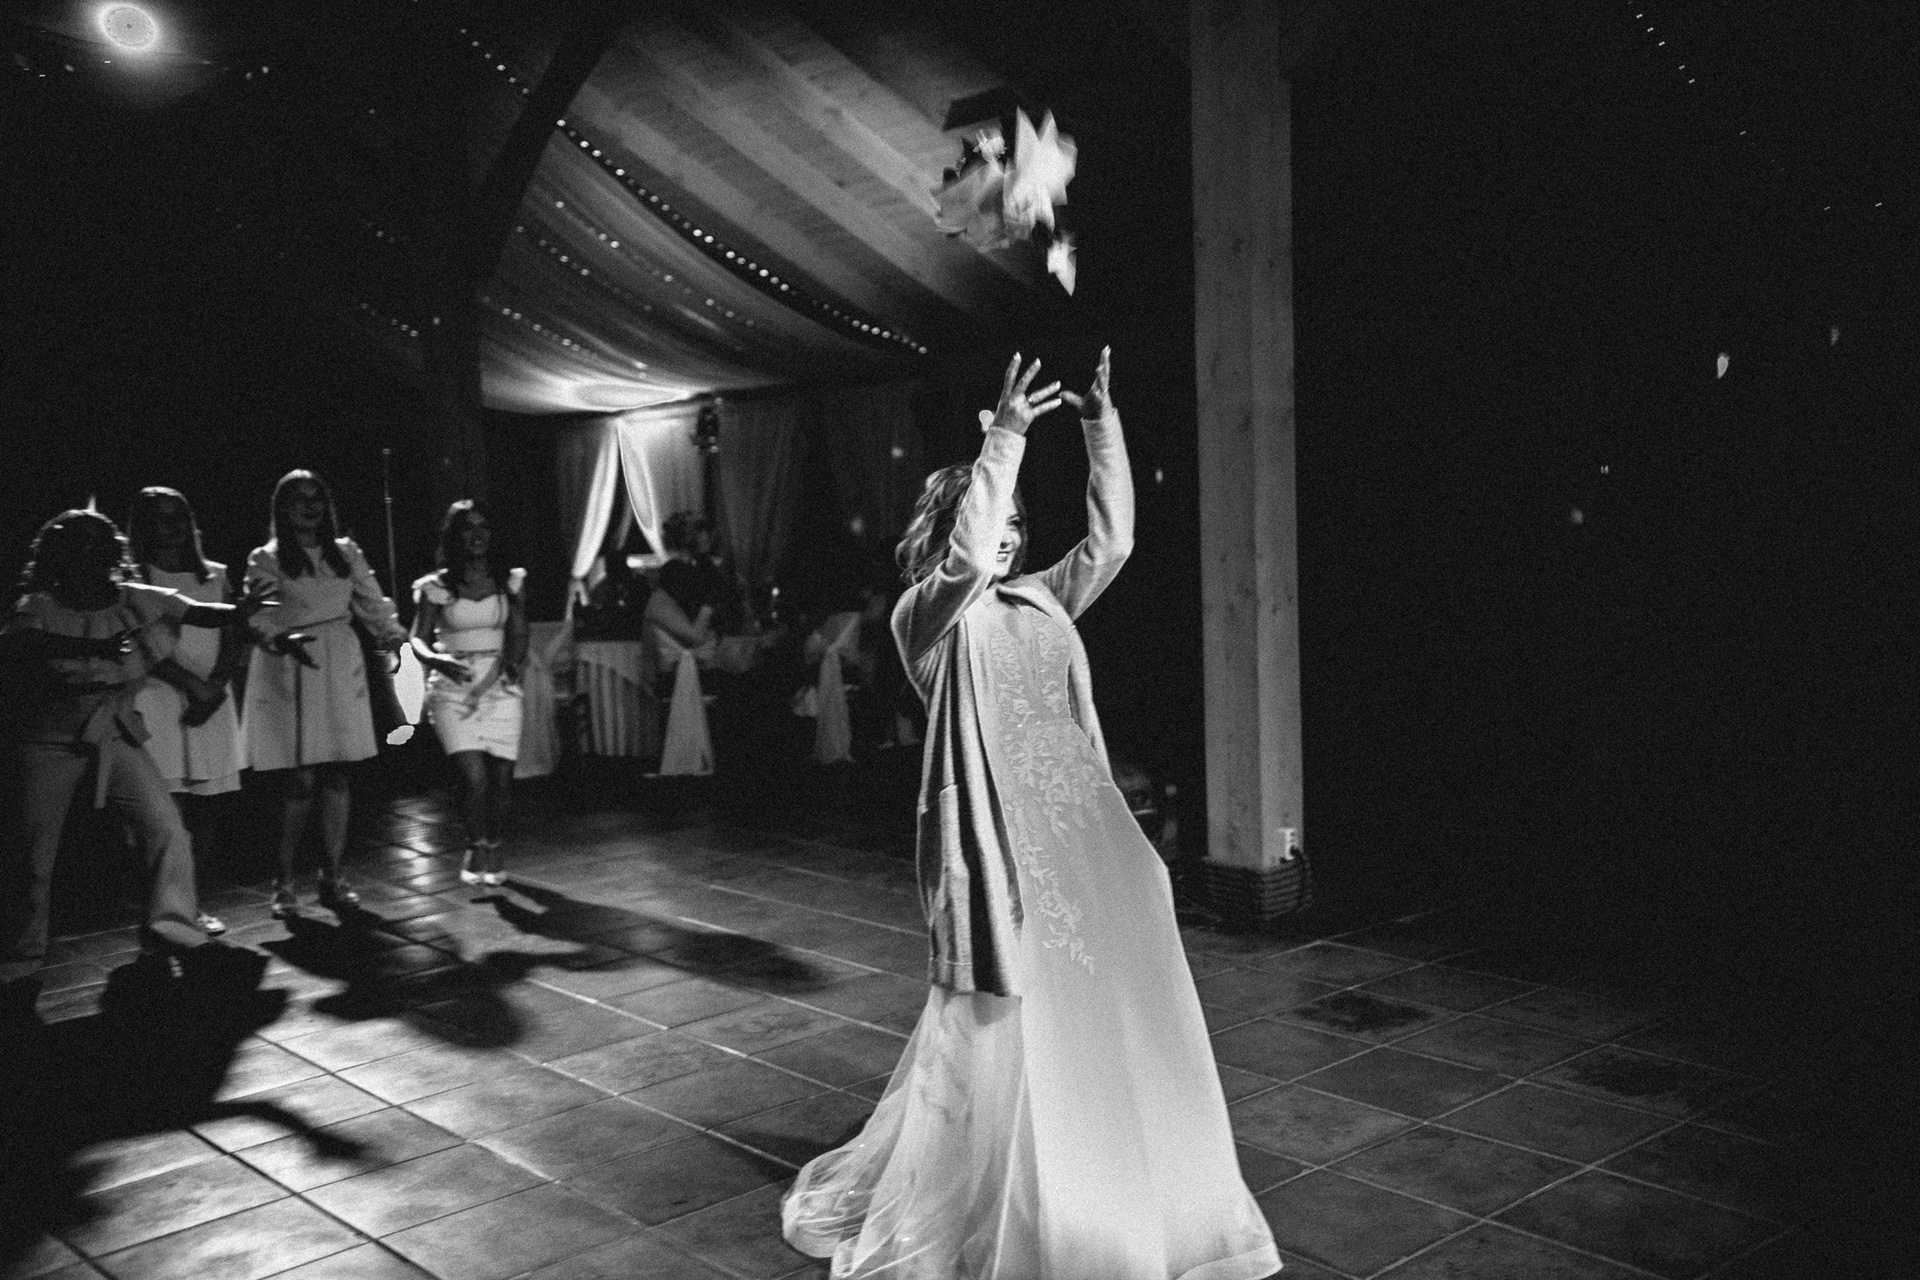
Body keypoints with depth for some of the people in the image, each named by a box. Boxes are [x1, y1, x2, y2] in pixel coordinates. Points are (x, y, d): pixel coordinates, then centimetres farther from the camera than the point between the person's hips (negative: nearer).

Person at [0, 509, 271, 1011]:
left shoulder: (135, 600, -4)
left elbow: (194, 611, -11)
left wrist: (237, 611, -34)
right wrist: (93, 648, -49)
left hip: (116, 732, 3)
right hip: (48, 738, -3)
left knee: (165, 822, -3)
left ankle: (173, 928, 13)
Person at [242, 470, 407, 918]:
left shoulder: (347, 553, 12)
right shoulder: (265, 560, 0)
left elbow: (372, 604, 15)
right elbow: (257, 620, -11)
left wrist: (392, 634, 2)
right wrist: (282, 641, -28)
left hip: (341, 671, 4)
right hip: (290, 676, -3)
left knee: (336, 776, 4)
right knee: (300, 780, -7)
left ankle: (333, 877, 13)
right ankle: (284, 881, 6)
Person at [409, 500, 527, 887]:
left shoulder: (509, 582, 9)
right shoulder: (436, 587, 3)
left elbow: (519, 632, 6)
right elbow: (417, 640, 1)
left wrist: (514, 661, -15)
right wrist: (437, 659, -21)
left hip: (499, 685, 2)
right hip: (453, 686, -2)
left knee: (501, 777, -1)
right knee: (473, 775, -15)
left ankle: (493, 851, 22)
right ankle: (476, 848, 9)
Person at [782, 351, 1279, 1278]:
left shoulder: (1041, 603, 16)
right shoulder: (927, 614, -3)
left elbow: (1109, 540, 7)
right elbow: (966, 559, -23)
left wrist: (1103, 427, 0)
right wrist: (1005, 436, -23)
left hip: (1080, 831, 6)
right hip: (1000, 838, -6)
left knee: (1112, 1021, 8)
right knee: (1008, 1029, 0)